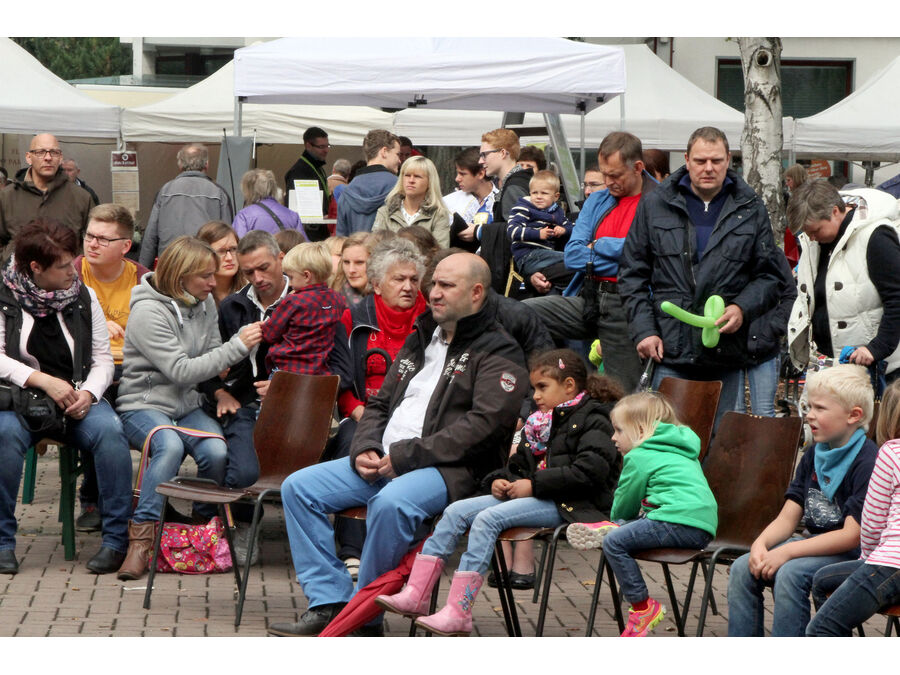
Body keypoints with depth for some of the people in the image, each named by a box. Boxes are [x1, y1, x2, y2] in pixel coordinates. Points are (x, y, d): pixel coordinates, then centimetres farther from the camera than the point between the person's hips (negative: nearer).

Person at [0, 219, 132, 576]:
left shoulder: (83, 297, 8)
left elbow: (103, 359, 8)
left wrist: (88, 393, -13)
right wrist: (45, 381, -19)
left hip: (78, 398, 3)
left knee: (110, 431, -28)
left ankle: (117, 539, -22)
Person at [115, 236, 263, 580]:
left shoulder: (204, 304, 8)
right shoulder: (148, 313, -15)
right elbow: (181, 371, -21)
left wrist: (220, 392, -2)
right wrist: (237, 346, -21)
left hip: (188, 406, 6)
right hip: (144, 405, -6)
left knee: (216, 452, -26)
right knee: (170, 445, -37)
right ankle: (141, 541, -31)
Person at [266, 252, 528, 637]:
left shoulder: (497, 353, -3)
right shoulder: (420, 340, 22)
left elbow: (483, 425, -16)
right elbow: (380, 403, 25)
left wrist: (406, 456, -19)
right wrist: (365, 450, 2)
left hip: (450, 469, -8)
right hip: (383, 462, 8)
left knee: (391, 501, -38)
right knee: (299, 487, -6)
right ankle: (330, 603, -12)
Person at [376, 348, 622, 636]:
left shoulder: (592, 420, -6)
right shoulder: (539, 423, 21)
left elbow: (590, 471, -20)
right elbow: (519, 465, 29)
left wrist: (534, 485, -18)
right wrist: (501, 481, 4)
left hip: (566, 505, -9)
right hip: (537, 497, 9)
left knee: (487, 519, -27)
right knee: (456, 511, -3)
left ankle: (458, 612, -31)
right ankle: (415, 594, -9)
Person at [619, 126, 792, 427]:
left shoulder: (751, 210, 9)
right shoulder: (654, 206, 8)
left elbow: (771, 275, 10)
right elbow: (632, 273, 9)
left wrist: (743, 308, -9)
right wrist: (643, 329, -3)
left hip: (727, 357, 1)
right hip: (670, 353, -1)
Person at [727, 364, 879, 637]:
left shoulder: (868, 462, -16)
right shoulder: (814, 455, 10)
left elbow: (852, 536, -21)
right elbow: (788, 517, 8)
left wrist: (786, 552, -24)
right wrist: (761, 543, -14)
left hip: (855, 554, -8)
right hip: (816, 545, 8)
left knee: (790, 573, -32)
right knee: (742, 568, -10)